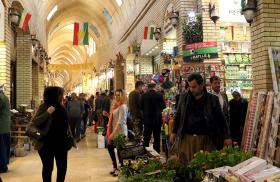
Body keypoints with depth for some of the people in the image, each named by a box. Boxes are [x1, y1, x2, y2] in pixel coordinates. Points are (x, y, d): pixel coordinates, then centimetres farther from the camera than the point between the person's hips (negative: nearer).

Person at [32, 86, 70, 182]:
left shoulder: (60, 107, 6)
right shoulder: (44, 107, -10)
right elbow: (35, 122, -20)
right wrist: (47, 113, -32)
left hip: (61, 143, 6)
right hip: (46, 143, -6)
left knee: (62, 166, 12)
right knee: (48, 167, 5)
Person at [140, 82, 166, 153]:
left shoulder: (143, 95, -7)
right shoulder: (159, 95, -9)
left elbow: (141, 107, 2)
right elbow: (163, 106, 0)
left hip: (147, 119, 1)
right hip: (157, 119, -1)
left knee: (146, 137, 10)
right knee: (157, 137, 10)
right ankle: (157, 151, 15)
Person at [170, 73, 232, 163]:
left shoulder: (212, 99, 0)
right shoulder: (184, 97, 7)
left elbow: (221, 119, 3)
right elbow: (178, 116, 14)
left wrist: (226, 137, 1)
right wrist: (174, 132, 9)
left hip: (206, 138, -2)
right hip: (186, 137, 2)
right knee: (185, 164, 3)